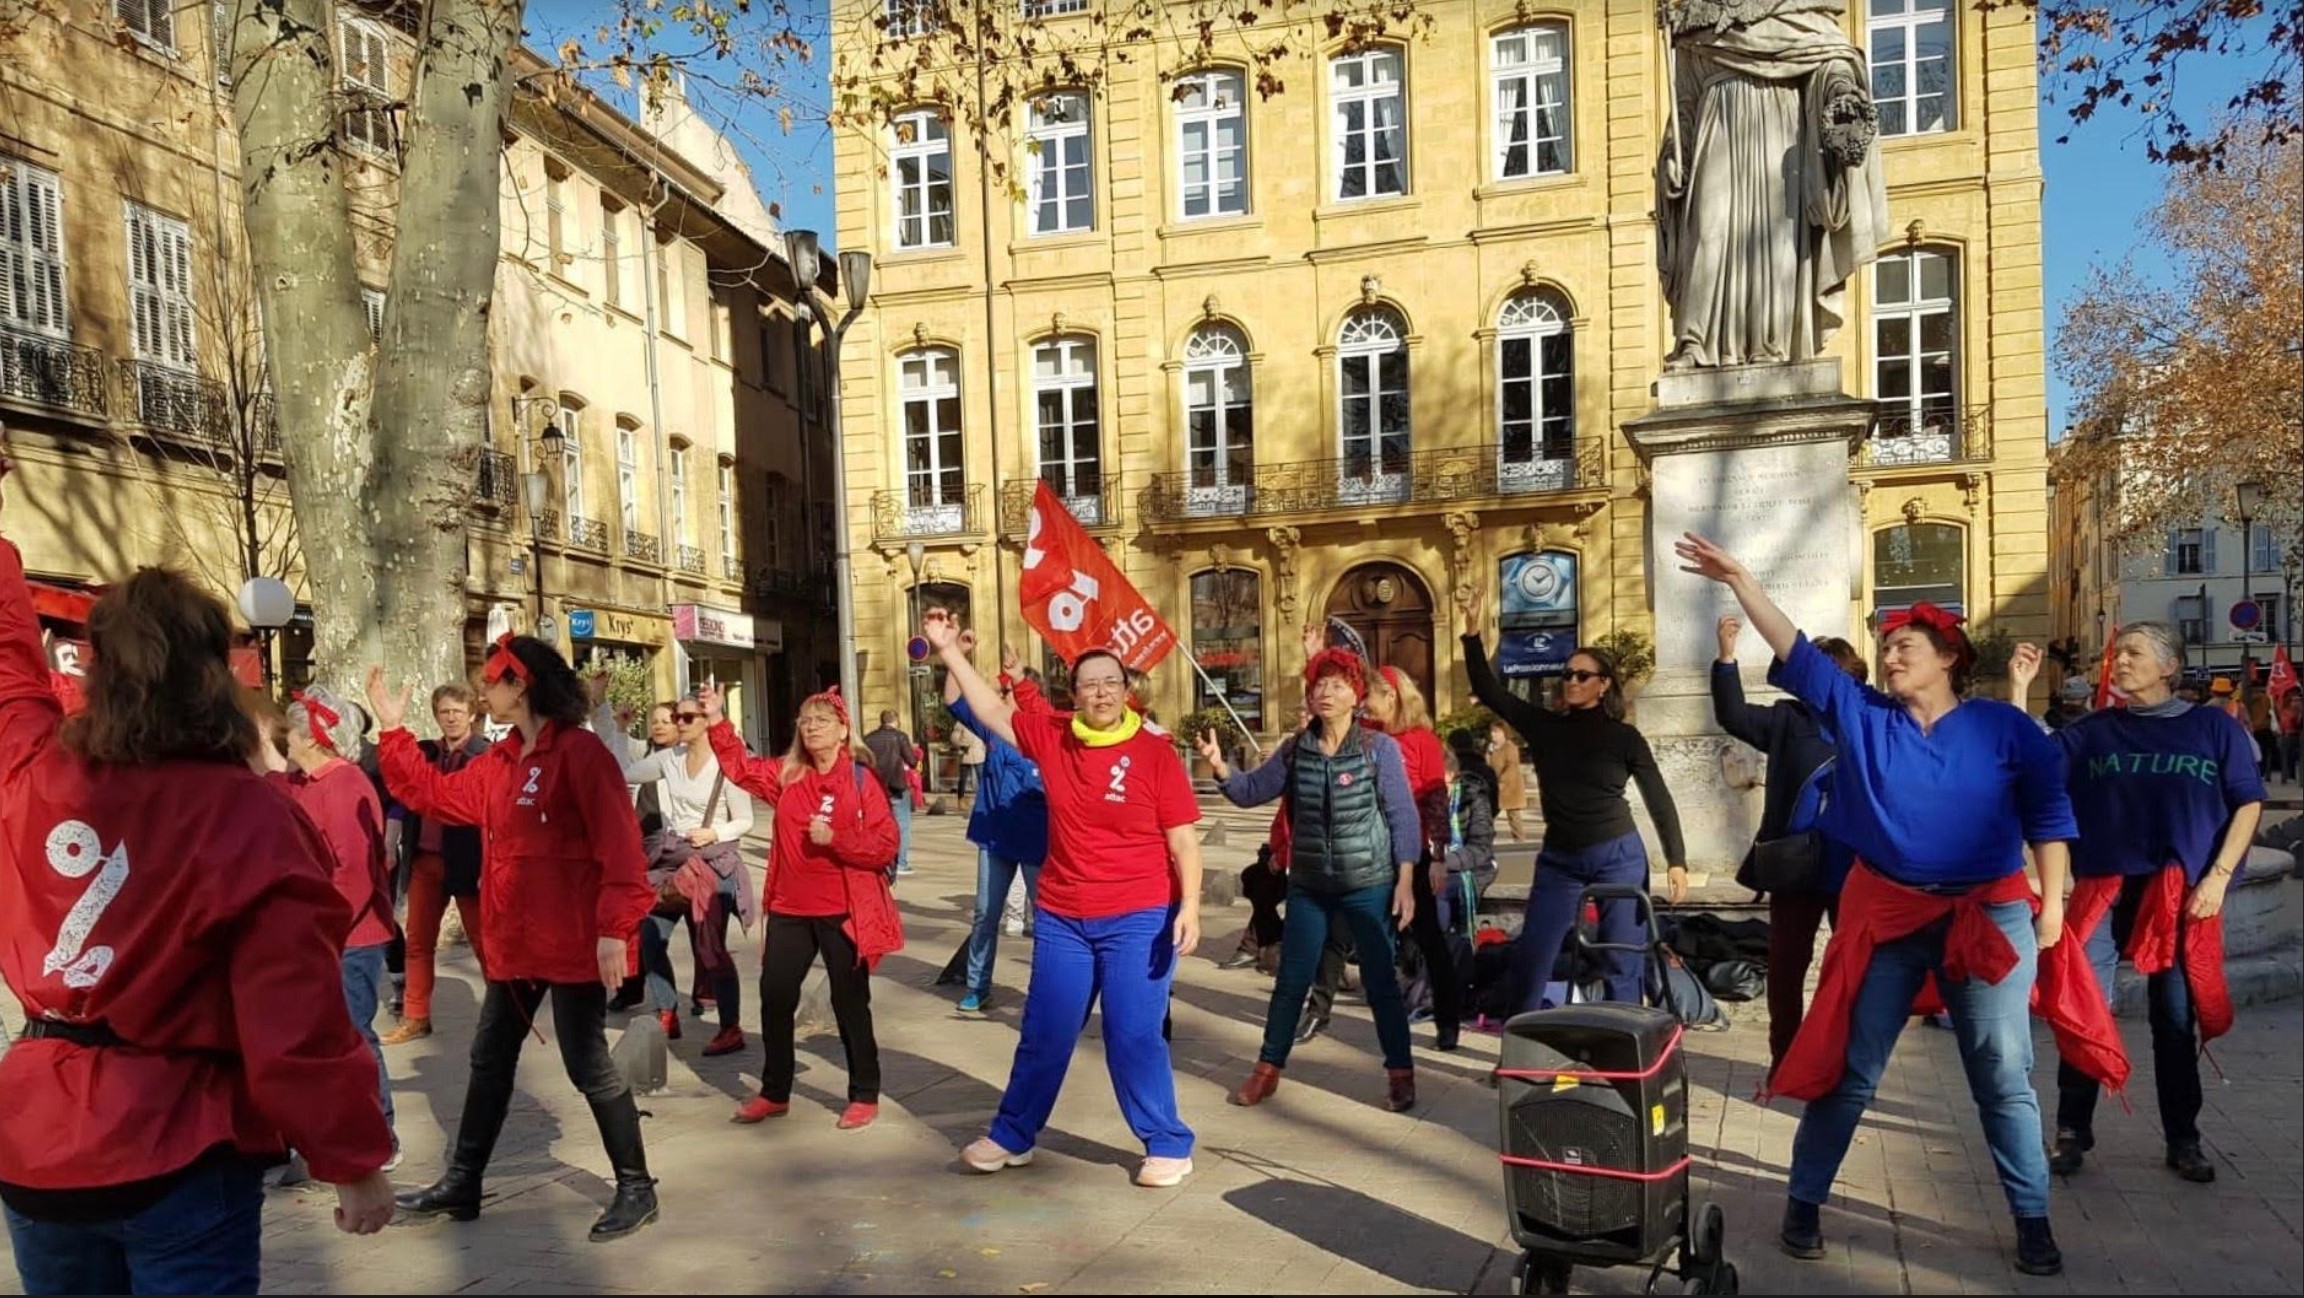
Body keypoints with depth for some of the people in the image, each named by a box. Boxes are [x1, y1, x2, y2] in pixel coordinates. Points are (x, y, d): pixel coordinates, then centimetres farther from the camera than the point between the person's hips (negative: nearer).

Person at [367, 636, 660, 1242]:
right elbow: (435, 795, 18)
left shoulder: (580, 750, -16)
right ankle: (461, 1184, 33)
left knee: (587, 1063, -2)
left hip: (574, 941, -9)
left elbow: (617, 843, -22)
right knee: (490, 1059, 18)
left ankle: (635, 1187, 12)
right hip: (514, 941, 9)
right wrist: (393, 732, 14)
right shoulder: (498, 762, 12)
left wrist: (614, 927, -26)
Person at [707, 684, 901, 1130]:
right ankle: (774, 1092, 29)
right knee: (774, 997, 12)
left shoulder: (861, 780, -9)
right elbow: (740, 767, 3)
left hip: (843, 913, -5)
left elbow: (885, 845, -13)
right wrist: (717, 722, -8)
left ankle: (865, 1096, 20)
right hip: (790, 910, 5)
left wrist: (835, 838, -23)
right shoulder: (786, 774, 5)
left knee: (849, 1003, 6)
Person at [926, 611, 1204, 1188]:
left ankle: (1168, 1146, 18)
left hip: (1137, 919, -4)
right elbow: (993, 712, 10)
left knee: (1135, 1038, 0)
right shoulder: (1052, 737, 0)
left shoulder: (1154, 751, -10)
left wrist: (1189, 906, -17)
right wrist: (949, 652, 7)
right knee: (1043, 1035, 14)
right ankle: (1012, 1136, 31)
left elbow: (1183, 839, -9)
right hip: (1063, 919, 4)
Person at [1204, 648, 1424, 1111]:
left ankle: (1401, 1074, 20)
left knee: (1380, 981, 6)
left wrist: (1405, 882, -11)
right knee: (1290, 981, 10)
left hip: (1369, 884, -3)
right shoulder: (1295, 749, 1)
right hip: (1308, 886, 3)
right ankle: (1266, 1071, 23)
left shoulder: (1381, 748, -9)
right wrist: (1220, 766, -16)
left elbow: (1404, 818, -7)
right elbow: (1251, 791, 3)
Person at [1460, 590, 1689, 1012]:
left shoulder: (1625, 737, -2)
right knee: (1530, 958, 1)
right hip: (1559, 859, 3)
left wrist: (1676, 861, -6)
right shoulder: (1543, 726, 4)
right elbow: (1487, 690, 0)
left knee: (1623, 961, 3)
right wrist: (1473, 632, -9)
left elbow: (1659, 801, 1)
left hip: (1618, 856, -2)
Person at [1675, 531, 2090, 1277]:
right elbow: (1796, 653, -5)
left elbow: (2049, 814, 2)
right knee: (1848, 1068, 6)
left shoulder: (2004, 728, 0)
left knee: (2004, 1077, 6)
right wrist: (1739, 580, -13)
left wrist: (2052, 902, -5)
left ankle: (2032, 1221, 22)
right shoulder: (1861, 715, 2)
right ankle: (1804, 1202, 18)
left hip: (1989, 915, -1)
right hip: (1885, 913, 1)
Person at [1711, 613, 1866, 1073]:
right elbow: (1733, 716, -9)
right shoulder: (1789, 719, 3)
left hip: (1855, 874, -1)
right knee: (1785, 967, 9)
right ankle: (1784, 1063, 22)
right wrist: (1727, 656, -19)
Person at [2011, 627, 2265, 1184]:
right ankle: (2072, 1133, 8)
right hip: (2104, 891, 1)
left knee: (2176, 1018, 9)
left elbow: (2248, 803, 3)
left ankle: (2183, 1142, 21)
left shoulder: (2212, 728, 4)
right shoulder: (2094, 730, 8)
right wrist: (2020, 688, -7)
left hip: (2182, 895, 0)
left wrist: (2217, 877, -6)